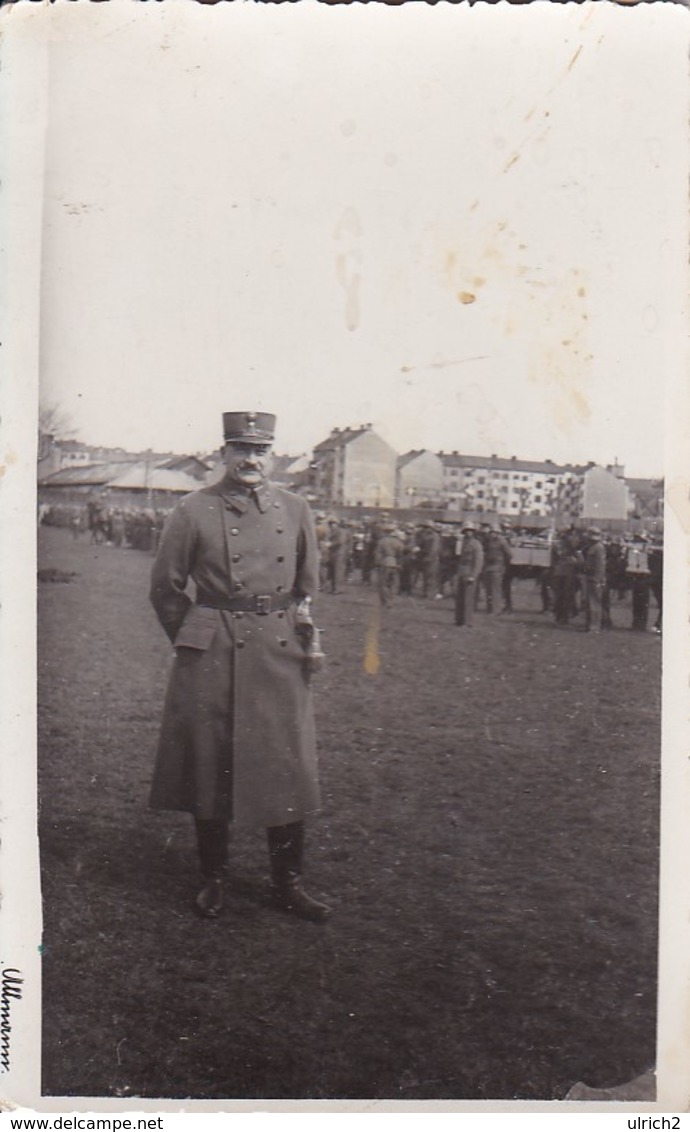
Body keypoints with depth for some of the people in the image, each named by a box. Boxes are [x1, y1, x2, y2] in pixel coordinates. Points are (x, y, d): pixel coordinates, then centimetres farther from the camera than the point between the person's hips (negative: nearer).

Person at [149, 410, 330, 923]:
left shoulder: (295, 508, 7)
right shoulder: (195, 510, -2)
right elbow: (166, 587, 5)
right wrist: (194, 641, 7)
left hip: (281, 654, 2)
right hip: (212, 655, -2)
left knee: (288, 769, 5)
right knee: (209, 767, 6)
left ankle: (288, 884, 19)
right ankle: (213, 880, 23)